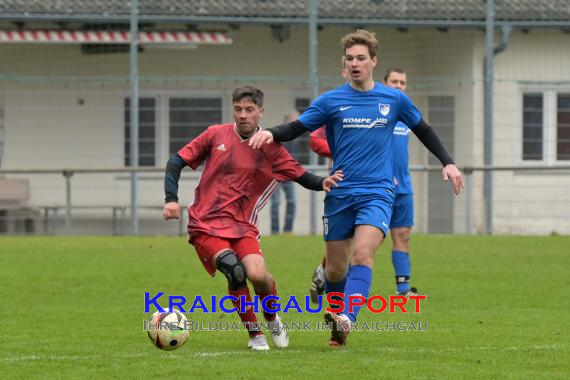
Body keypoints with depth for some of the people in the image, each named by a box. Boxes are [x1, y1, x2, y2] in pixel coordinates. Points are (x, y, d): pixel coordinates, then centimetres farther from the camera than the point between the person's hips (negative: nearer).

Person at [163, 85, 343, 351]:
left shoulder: (270, 149, 4)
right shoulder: (216, 135, 3)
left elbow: (301, 176, 5)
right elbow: (177, 162, 6)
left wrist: (322, 183, -17)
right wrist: (170, 199, -6)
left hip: (241, 226, 1)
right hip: (204, 224, -1)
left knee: (257, 273, -23)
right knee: (234, 270, -26)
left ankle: (273, 319, 13)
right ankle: (254, 335, -6)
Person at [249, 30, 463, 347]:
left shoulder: (394, 100, 5)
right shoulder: (331, 101, 2)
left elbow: (423, 130, 20)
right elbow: (296, 128, 0)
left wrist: (448, 163, 12)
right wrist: (271, 133, -21)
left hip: (377, 193, -1)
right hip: (340, 195, 1)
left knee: (362, 256, -24)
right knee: (336, 268, 5)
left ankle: (346, 320, -36)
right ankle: (336, 325, 29)